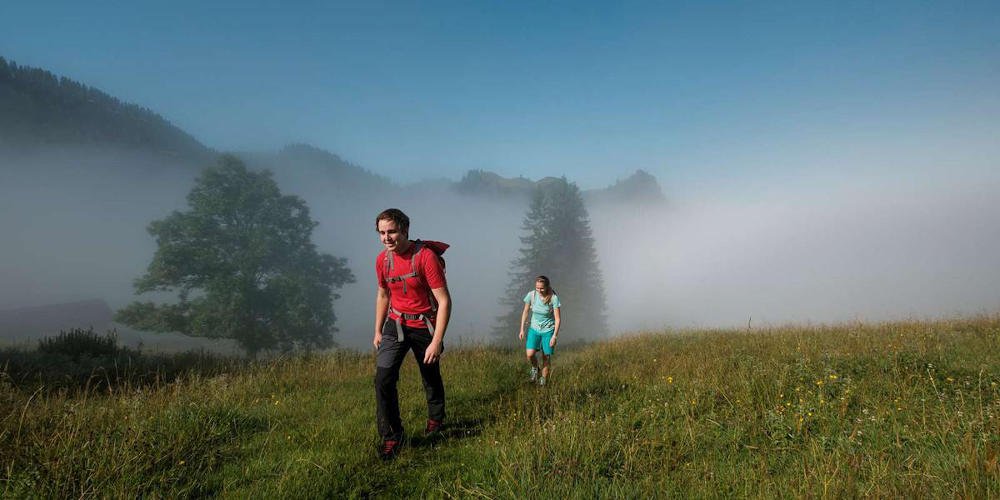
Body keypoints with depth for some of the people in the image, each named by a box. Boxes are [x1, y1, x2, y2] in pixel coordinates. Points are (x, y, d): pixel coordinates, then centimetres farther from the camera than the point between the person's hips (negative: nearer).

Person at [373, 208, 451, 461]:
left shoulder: (426, 256, -22)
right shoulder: (382, 260, -3)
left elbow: (444, 301, -22)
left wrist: (437, 341, -25)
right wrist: (377, 331, 15)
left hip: (424, 326, -3)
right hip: (395, 325, 4)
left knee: (431, 378, 16)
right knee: (383, 378, -13)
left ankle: (435, 419, 44)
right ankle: (391, 436, 2)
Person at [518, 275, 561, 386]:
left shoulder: (553, 298, -19)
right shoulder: (531, 295, -12)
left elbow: (557, 319, -14)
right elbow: (525, 312, 3)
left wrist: (555, 336, -18)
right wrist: (522, 329, 4)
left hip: (548, 331, -2)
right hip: (534, 329, 2)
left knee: (546, 357, 2)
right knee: (530, 354, -16)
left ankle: (543, 380, 22)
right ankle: (534, 367, 16)